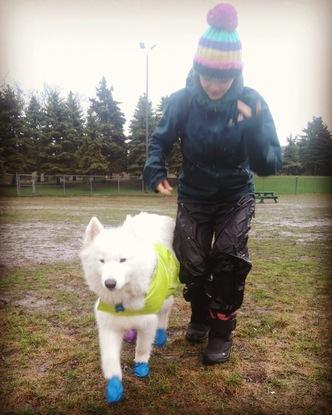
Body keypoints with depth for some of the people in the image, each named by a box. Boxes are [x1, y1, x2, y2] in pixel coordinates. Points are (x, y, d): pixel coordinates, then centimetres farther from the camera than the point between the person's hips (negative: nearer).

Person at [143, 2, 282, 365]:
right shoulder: (182, 101, -18)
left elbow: (269, 165, -25)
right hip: (193, 196, 2)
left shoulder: (251, 102, -20)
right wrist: (155, 170, -24)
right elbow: (160, 139, -4)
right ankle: (200, 317, 35)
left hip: (236, 197, -1)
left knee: (229, 259, -14)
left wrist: (253, 128, -42)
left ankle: (221, 332, 9)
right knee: (191, 263, 5)